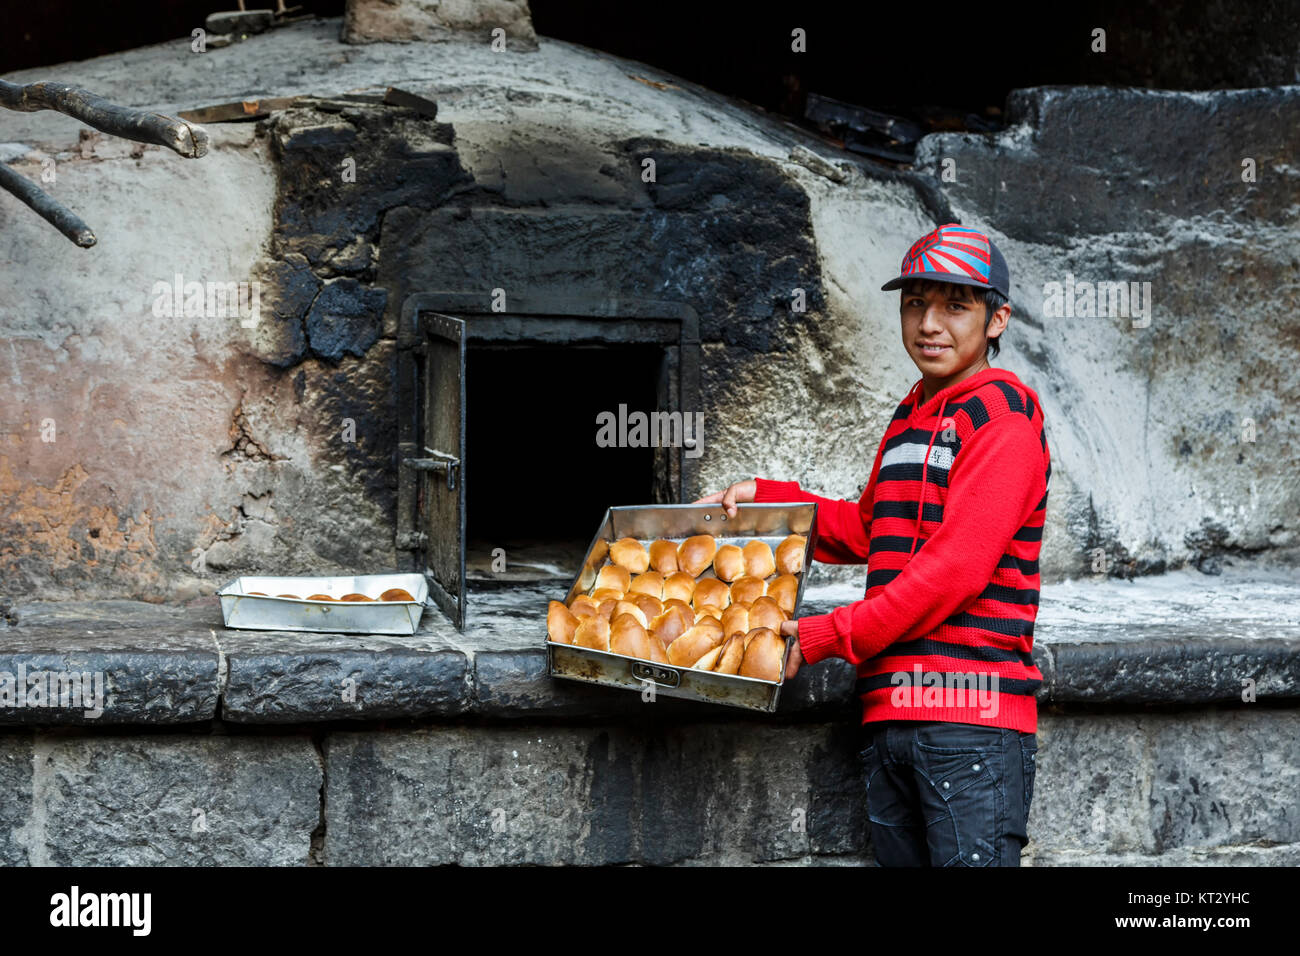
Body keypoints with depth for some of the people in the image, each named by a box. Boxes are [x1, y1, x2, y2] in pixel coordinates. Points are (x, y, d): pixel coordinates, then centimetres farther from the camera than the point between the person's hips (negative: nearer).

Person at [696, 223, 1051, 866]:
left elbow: (957, 566, -15)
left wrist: (828, 636, -12)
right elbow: (866, 532, 35)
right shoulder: (910, 417, 22)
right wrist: (763, 497, 22)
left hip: (971, 714, -8)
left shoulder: (1002, 415, -6)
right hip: (889, 710, 8)